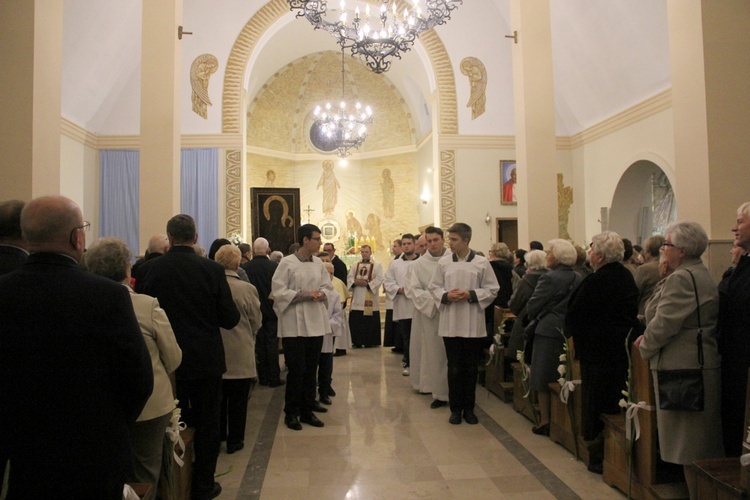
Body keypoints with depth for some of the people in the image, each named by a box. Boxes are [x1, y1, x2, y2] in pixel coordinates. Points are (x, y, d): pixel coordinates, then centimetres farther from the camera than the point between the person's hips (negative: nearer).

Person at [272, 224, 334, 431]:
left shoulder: (318, 263, 6)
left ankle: (307, 410, 24)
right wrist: (304, 294, -18)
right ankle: (291, 413, 16)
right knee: (296, 370, 0)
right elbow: (278, 291, -11)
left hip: (316, 323, 5)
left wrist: (321, 294, -11)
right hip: (294, 325, -5)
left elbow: (328, 287, 12)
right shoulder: (287, 263, -8)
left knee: (311, 369, 11)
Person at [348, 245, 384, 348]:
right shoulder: (355, 265, 15)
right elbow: (349, 278, 9)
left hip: (370, 298, -4)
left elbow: (379, 279, -9)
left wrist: (367, 284, -18)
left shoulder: (377, 265, 1)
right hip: (357, 298, 4)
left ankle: (369, 342, 8)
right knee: (355, 320, 3)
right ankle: (357, 341, 13)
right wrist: (355, 282, -12)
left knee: (370, 321, -2)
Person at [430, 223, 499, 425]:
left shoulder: (482, 263, -3)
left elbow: (492, 290, 0)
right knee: (454, 368, 8)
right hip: (450, 323, 1)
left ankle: (469, 408, 24)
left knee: (471, 368, 10)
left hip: (473, 324, -1)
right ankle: (455, 408, 21)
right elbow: (434, 287, 7)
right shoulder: (443, 262, 2)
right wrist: (446, 296, -12)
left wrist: (471, 295, -13)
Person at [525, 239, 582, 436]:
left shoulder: (549, 278, -16)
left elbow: (532, 307, -12)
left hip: (549, 332, -7)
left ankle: (545, 421, 9)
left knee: (543, 378, 4)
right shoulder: (578, 278, 5)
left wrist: (534, 317, 7)